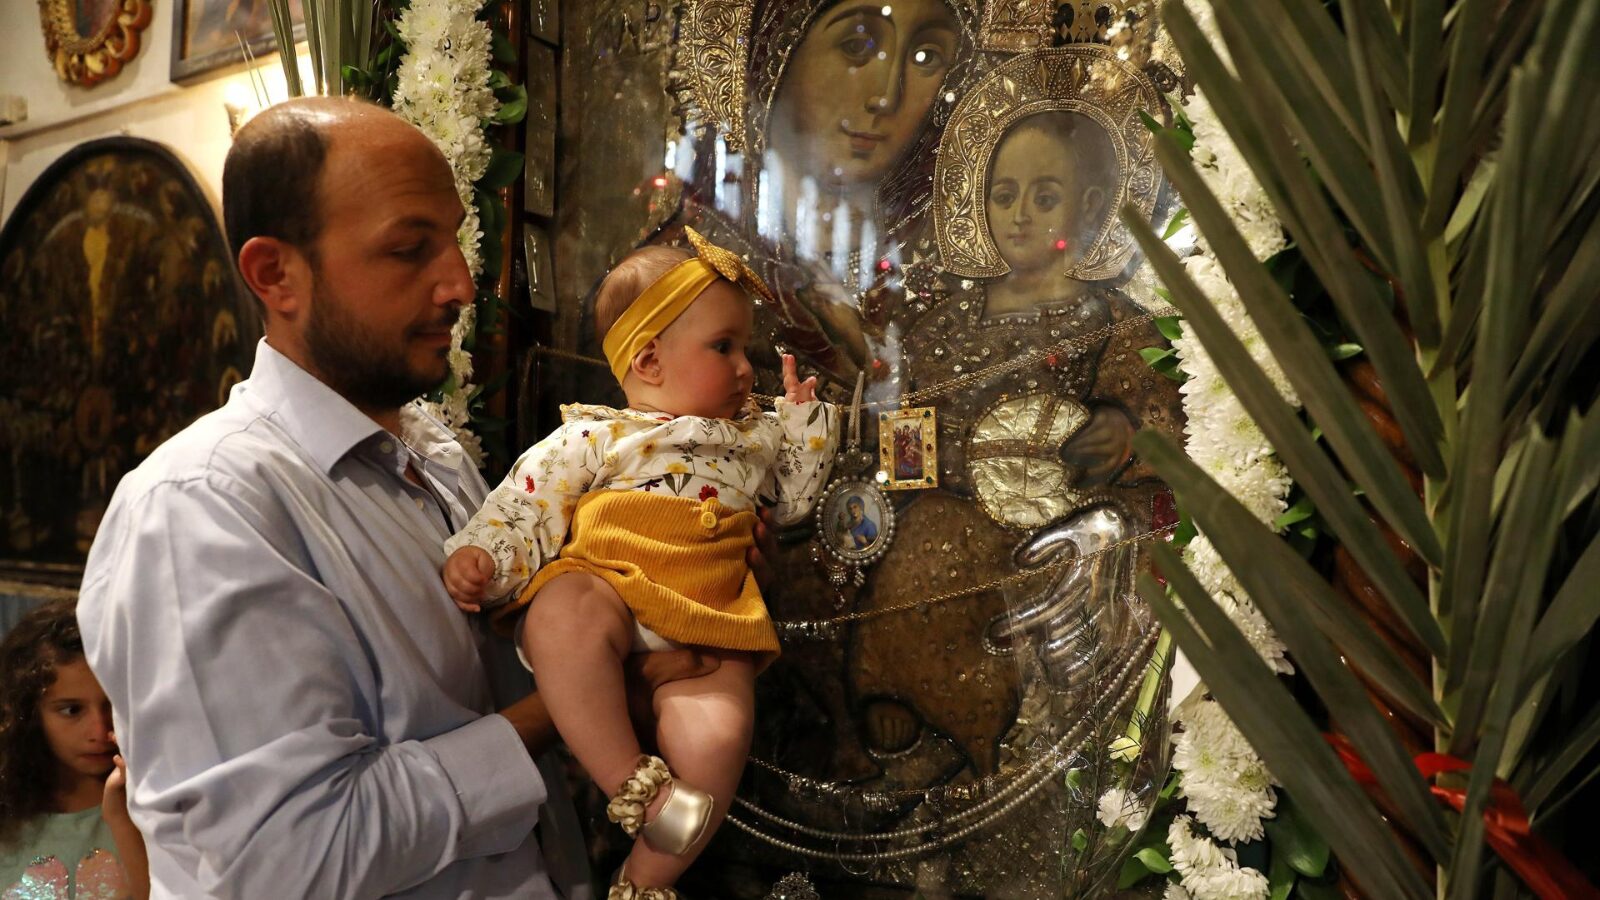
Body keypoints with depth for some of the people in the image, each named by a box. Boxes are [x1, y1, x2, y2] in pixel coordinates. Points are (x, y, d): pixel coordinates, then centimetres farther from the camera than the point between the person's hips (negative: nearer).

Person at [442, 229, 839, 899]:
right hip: (607, 590, -2)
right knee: (565, 610, -39)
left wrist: (805, 416, 30)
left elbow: (794, 495, 40)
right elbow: (526, 502, 6)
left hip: (712, 624, 3)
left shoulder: (755, 435, 29)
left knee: (719, 732, -27)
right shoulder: (591, 439, 12)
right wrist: (480, 555, -13)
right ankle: (633, 783, -32)